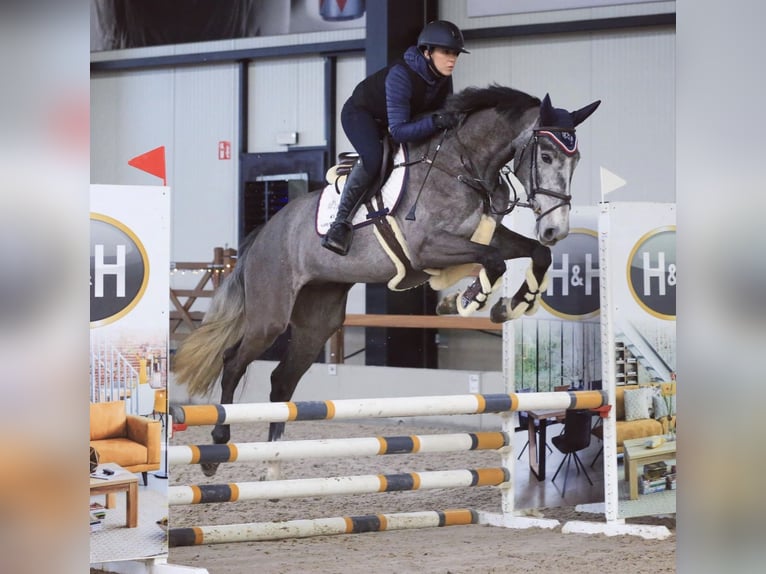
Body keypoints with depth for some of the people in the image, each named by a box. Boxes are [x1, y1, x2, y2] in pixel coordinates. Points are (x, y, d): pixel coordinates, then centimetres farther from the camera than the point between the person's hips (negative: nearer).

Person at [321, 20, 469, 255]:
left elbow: (444, 113, -1)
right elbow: (398, 130, -40)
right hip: (360, 113, -8)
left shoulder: (443, 79, -14)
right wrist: (434, 121, -52)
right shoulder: (401, 75, -37)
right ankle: (341, 223, -32)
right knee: (373, 158, -32)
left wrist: (452, 119, -22)